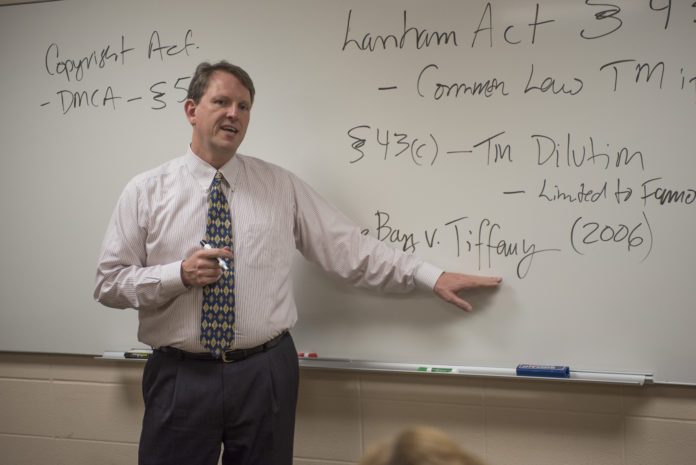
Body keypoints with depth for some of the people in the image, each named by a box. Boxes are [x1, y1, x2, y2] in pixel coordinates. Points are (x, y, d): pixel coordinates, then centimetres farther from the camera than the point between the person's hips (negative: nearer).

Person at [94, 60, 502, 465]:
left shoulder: (281, 186, 5)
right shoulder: (145, 192, 1)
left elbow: (348, 248, 5)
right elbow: (109, 283, 0)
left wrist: (432, 276, -1)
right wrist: (179, 275, -16)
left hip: (265, 375, 1)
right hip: (180, 376, -1)